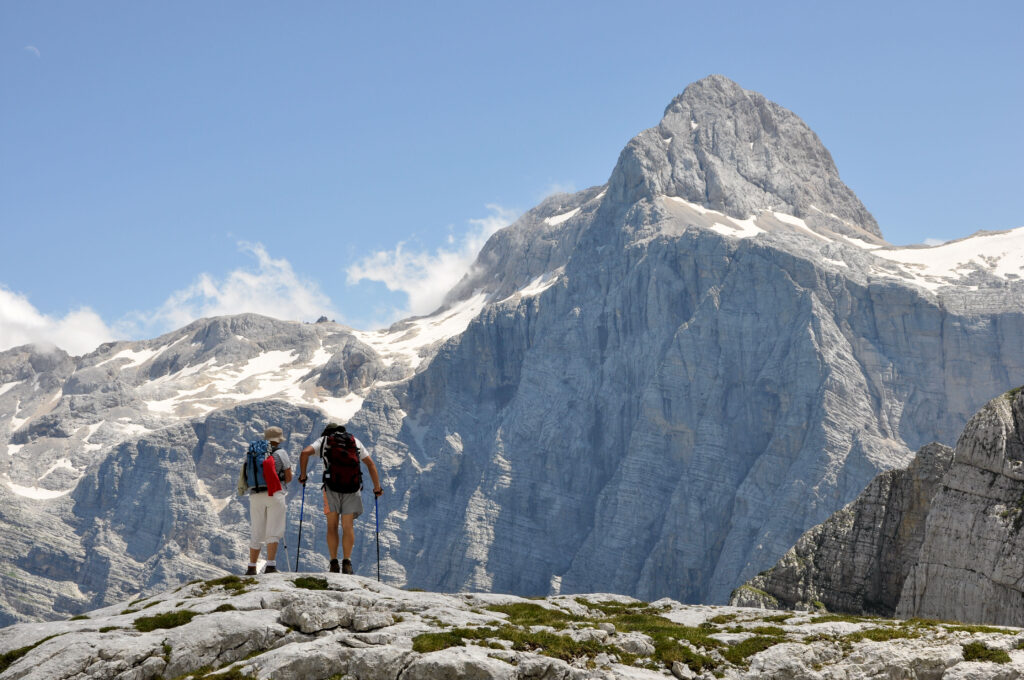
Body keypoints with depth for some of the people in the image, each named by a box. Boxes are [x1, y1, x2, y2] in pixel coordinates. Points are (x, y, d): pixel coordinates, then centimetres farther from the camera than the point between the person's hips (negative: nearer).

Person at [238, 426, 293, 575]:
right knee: (273, 532, -5)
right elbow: (289, 477, 4)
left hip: (255, 496, 4)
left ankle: (251, 568, 14)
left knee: (256, 534, 11)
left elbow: (244, 477, 14)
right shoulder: (280, 453, 3)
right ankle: (270, 566, -15)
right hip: (274, 495, -4)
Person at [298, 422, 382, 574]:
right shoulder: (355, 441, 20)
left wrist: (302, 475, 6)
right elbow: (370, 464, 14)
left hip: (331, 487, -1)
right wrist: (377, 487, 17)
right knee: (348, 527, 4)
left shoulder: (323, 440, 14)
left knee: (332, 527, 8)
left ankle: (334, 563, 0)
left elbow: (305, 452, -3)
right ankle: (347, 561, -12)